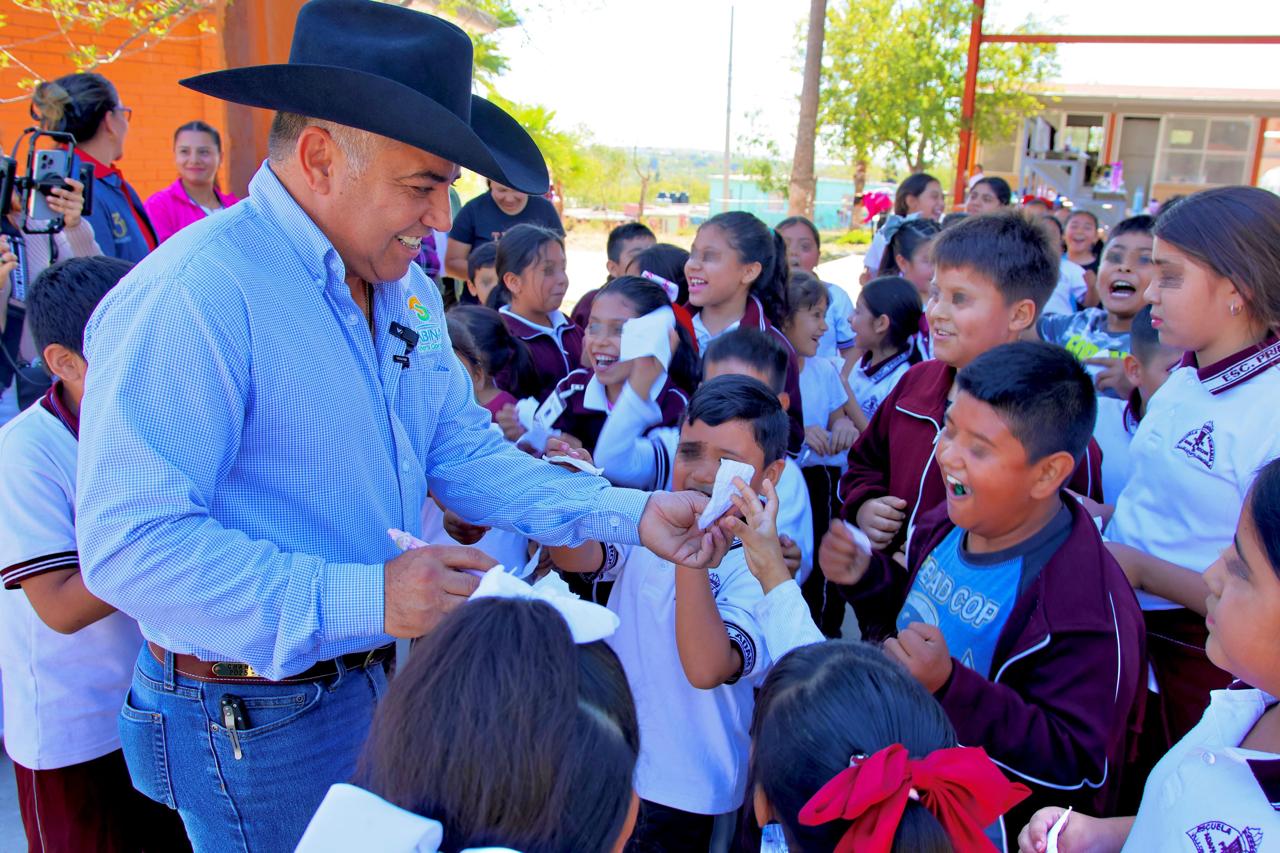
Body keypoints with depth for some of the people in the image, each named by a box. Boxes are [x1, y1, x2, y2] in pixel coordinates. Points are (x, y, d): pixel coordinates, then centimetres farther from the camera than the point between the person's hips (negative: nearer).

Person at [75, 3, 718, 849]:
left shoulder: (406, 289, 3)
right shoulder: (193, 296, -25)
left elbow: (465, 452, 4)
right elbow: (131, 544, -27)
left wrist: (630, 513, -7)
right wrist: (362, 600, -32)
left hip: (386, 679, 8)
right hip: (257, 716, -7)